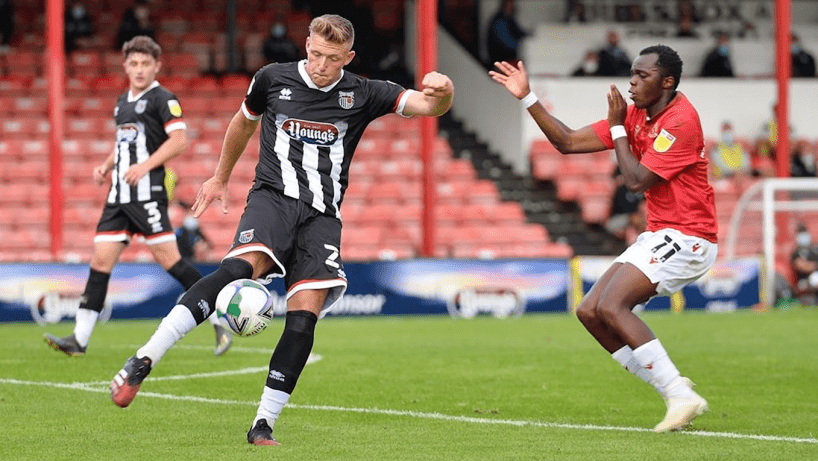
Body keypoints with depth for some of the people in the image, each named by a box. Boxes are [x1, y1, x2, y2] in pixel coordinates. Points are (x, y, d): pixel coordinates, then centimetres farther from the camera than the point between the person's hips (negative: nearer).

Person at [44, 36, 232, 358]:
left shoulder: (162, 99, -5)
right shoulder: (123, 102, 20)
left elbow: (179, 140, -15)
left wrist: (144, 165, -22)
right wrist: (106, 166, 14)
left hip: (148, 190, -8)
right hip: (119, 194, 8)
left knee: (167, 258, -9)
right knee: (101, 260, 1)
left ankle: (220, 321, 1)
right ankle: (79, 339, 0)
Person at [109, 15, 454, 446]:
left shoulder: (361, 95, 6)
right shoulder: (273, 79, 7)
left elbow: (426, 105, -3)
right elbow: (243, 122, 26)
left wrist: (441, 91, -27)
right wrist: (220, 177, 35)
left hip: (322, 215, 2)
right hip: (274, 197, -2)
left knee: (304, 314, -14)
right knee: (244, 265, -32)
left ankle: (264, 423, -5)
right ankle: (142, 361, -40)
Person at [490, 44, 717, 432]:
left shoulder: (680, 120, -17)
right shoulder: (636, 116, 10)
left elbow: (636, 181, -20)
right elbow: (568, 142, 11)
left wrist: (617, 127, -9)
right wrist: (527, 98, 5)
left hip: (686, 239, -10)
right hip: (658, 236, 10)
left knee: (611, 305, -23)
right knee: (589, 312, 2)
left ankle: (681, 396, -21)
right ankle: (674, 391, 4)